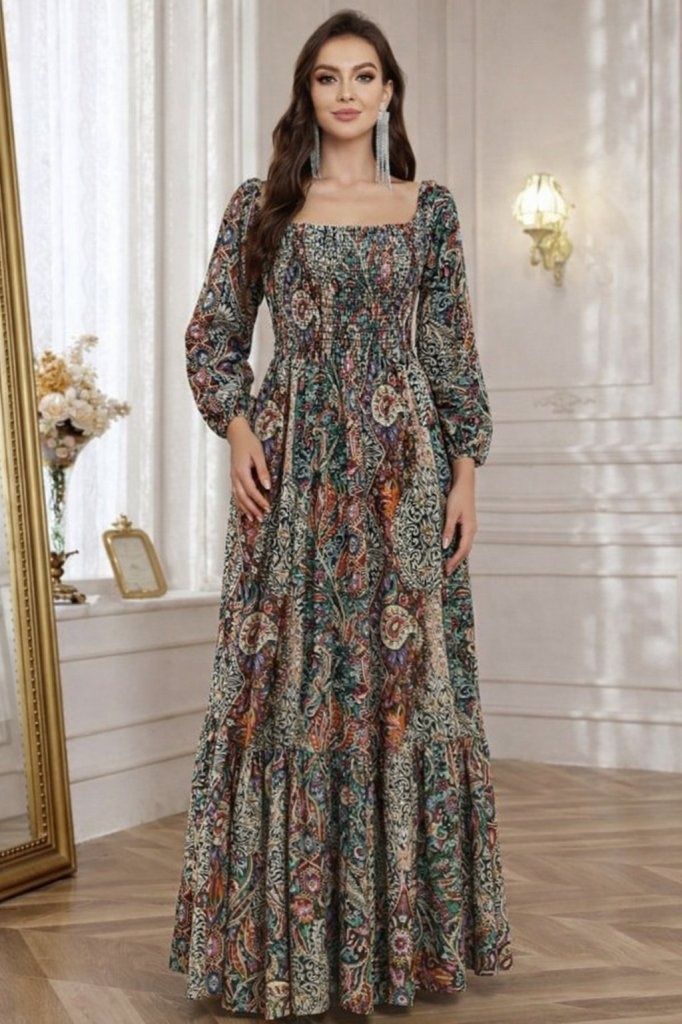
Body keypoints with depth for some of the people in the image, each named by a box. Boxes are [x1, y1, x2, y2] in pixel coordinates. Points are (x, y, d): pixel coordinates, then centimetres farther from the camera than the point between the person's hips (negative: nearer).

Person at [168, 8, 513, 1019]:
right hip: (291, 465, 0)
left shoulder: (429, 208, 8)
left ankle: (401, 925, 16)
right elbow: (213, 333, 8)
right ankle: (290, 931, 12)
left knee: (403, 678, 2)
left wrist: (466, 469, -1)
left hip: (401, 466, 1)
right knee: (288, 681, 0)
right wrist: (238, 427, -8)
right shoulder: (260, 205, 7)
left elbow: (453, 350, 6)